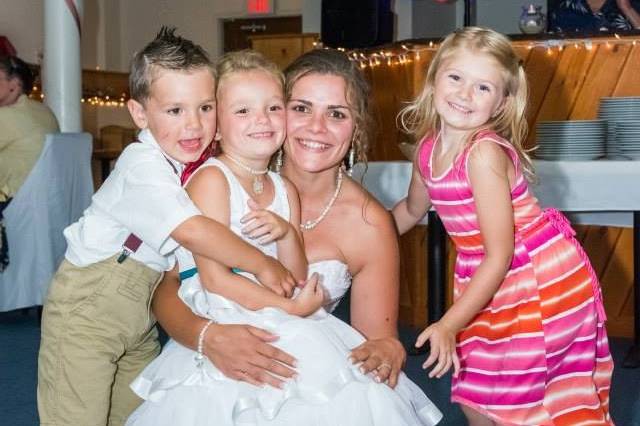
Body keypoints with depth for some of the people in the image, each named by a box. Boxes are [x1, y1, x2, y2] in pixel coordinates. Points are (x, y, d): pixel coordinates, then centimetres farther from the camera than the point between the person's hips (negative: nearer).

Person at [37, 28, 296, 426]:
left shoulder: (200, 164, -1)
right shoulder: (142, 166, -25)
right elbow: (190, 230, -38)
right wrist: (262, 263, -32)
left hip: (141, 314, 7)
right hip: (87, 308, -7)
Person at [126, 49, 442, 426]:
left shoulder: (285, 189, 13)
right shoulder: (210, 179, -7)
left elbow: (297, 281, 9)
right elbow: (214, 279, -13)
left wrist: (287, 233, -10)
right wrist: (291, 308, -12)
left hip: (286, 326, 6)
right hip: (226, 326, -6)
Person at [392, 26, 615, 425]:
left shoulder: (485, 153, -25)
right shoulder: (428, 149, -2)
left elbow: (500, 256, -24)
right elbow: (411, 211, 21)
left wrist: (449, 325, -24)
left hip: (542, 280, -7)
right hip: (487, 282, 7)